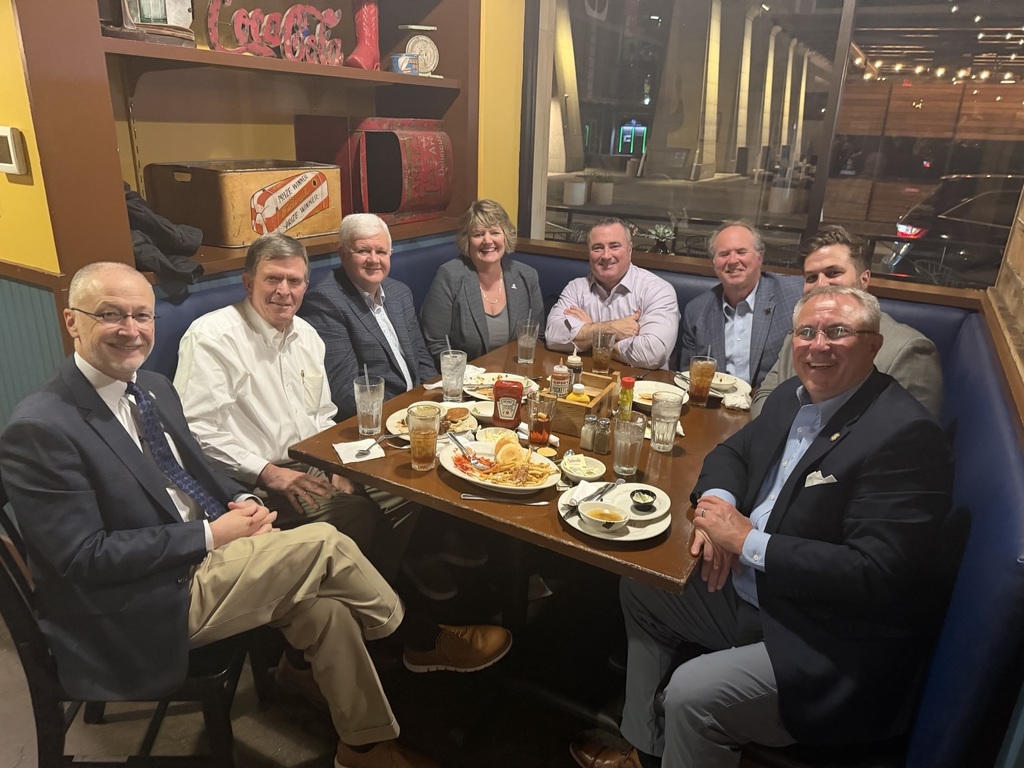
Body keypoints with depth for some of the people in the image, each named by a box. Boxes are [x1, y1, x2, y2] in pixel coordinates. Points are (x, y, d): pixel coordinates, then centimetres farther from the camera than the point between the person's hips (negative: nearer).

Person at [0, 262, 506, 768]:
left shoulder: (153, 387, 6)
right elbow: (86, 557, -19)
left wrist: (242, 502, -4)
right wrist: (211, 535, -19)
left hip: (199, 559, 7)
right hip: (151, 610, -7)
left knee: (325, 609, -10)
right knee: (323, 543, -19)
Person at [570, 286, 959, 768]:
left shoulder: (907, 437, -22)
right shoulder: (793, 397, 3)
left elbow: (876, 574, -28)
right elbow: (733, 451, 16)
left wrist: (748, 541, -23)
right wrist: (717, 503, -8)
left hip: (835, 649, -9)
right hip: (750, 592, 9)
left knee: (691, 693, -25)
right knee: (639, 589, 16)